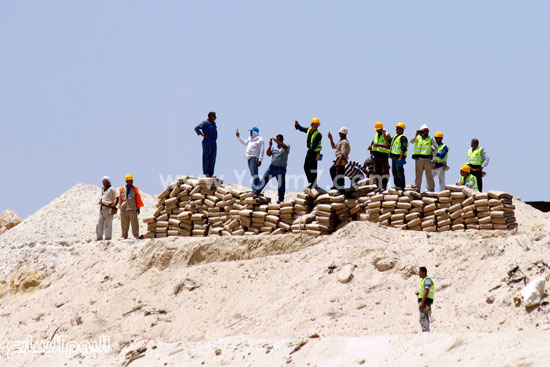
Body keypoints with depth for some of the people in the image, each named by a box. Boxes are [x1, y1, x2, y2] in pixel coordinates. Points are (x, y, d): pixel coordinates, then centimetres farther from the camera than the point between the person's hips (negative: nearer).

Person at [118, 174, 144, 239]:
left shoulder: (135, 189, 7)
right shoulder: (122, 189, 8)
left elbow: (138, 199, 8)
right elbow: (120, 200, 14)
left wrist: (138, 208, 2)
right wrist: (121, 208, 13)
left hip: (132, 209, -1)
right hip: (124, 209, 1)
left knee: (134, 224, -7)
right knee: (124, 224, 4)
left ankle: (136, 236, -7)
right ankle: (124, 237, 9)